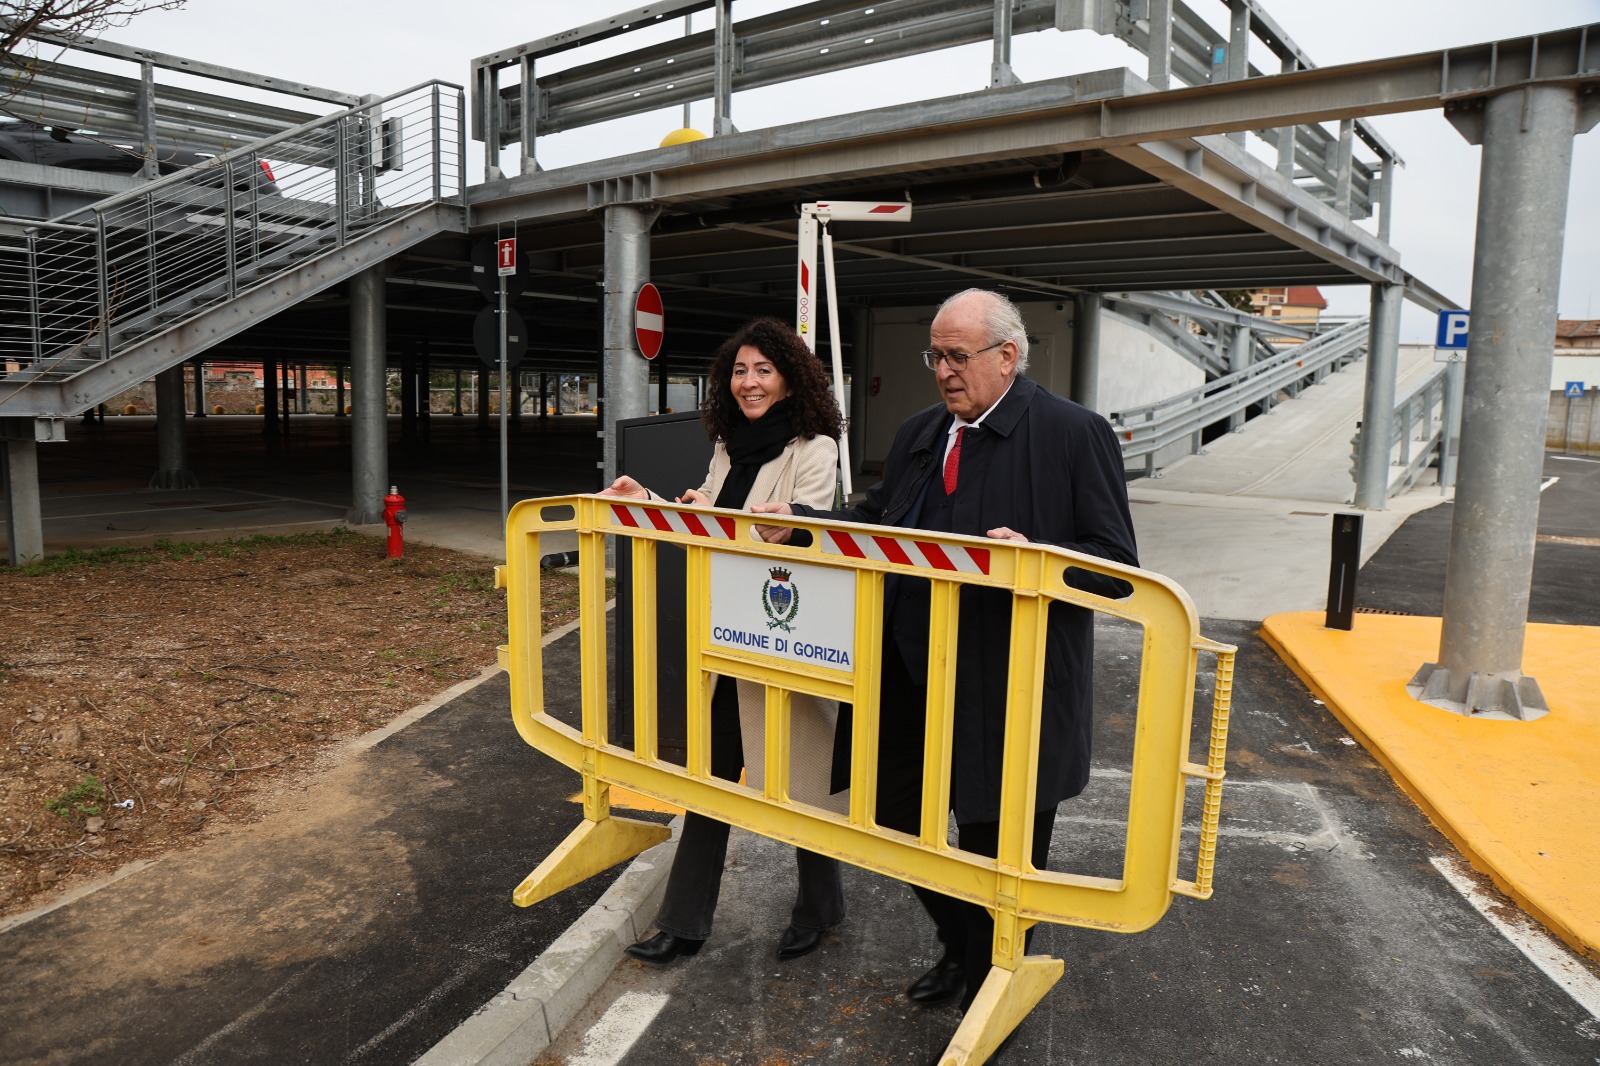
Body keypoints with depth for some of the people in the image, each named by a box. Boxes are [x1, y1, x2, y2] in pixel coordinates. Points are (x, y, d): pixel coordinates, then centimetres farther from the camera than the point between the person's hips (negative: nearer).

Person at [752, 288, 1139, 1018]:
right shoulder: (920, 433, 11)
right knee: (900, 819, 19)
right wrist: (797, 520, -2)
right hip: (914, 678, 7)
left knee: (997, 846, 12)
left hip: (1007, 691, -6)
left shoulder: (1075, 434, -9)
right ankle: (961, 949, 46)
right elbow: (874, 525, 13)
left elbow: (1117, 567, -12)